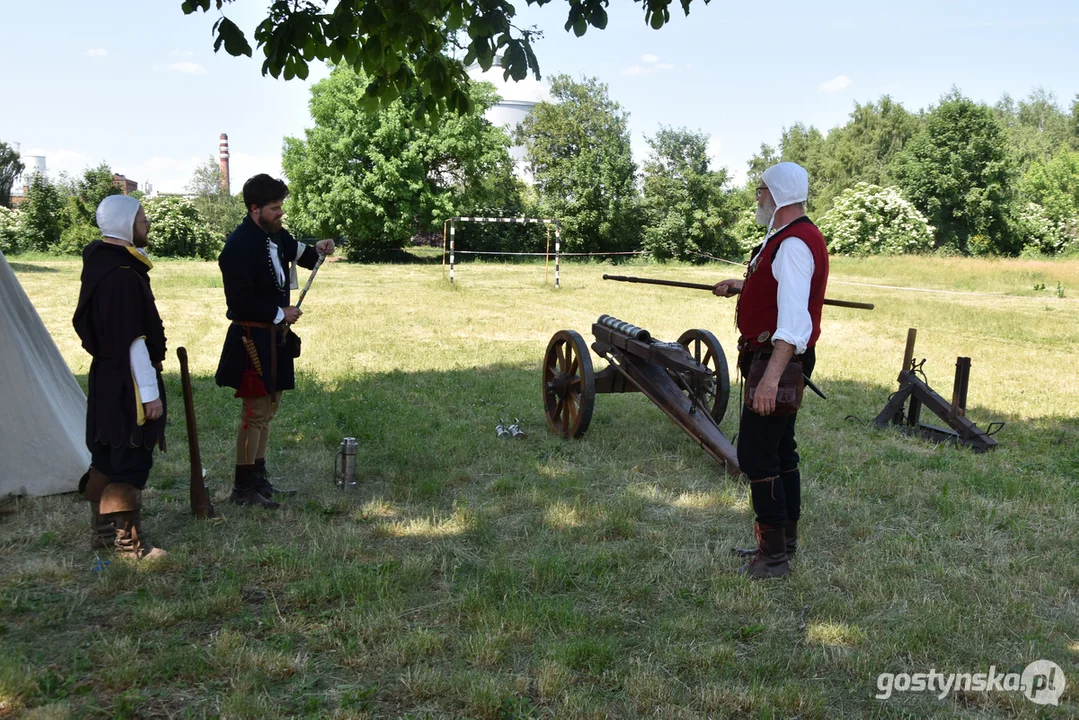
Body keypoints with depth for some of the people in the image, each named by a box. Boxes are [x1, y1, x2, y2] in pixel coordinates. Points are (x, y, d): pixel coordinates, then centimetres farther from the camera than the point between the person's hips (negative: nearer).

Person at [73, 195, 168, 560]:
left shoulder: (101, 264, 9)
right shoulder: (123, 276, -22)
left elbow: (88, 325, 16)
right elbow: (133, 341, -23)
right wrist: (150, 392, -19)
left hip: (107, 377, 10)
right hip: (128, 383, -10)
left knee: (106, 457, 17)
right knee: (132, 461, 0)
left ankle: (102, 530, 29)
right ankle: (128, 541, 9)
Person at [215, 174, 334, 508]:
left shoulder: (276, 235, 7)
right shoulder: (239, 245, -18)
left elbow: (296, 252, 25)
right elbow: (241, 301, -22)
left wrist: (317, 249, 4)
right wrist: (280, 314, -15)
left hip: (274, 336, 9)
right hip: (252, 339, -9)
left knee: (268, 409, 16)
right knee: (255, 412, -3)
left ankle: (259, 478, 28)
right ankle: (243, 488, 7)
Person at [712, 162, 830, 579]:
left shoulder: (793, 244, -20)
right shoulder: (788, 237, 14)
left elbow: (793, 319, -31)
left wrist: (771, 376, -38)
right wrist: (740, 287, 25)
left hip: (779, 363, -11)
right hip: (776, 361, 11)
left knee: (755, 454, -8)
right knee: (780, 451, 17)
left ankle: (773, 555, -1)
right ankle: (785, 540, 30)